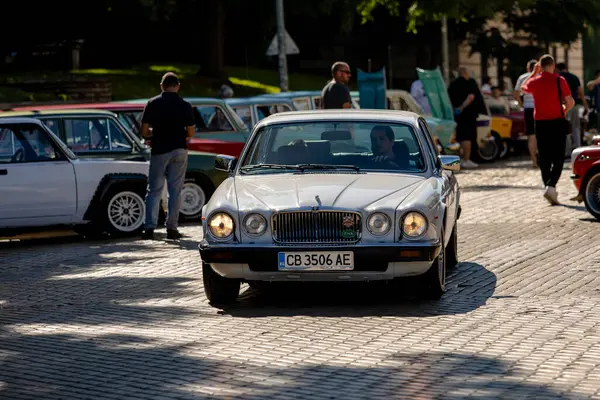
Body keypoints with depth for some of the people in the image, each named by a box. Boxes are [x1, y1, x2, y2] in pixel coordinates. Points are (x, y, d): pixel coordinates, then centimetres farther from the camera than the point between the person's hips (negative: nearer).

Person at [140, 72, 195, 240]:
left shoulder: (152, 104, -3)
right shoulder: (185, 105, -3)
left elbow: (144, 131, -4)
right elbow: (190, 133, -3)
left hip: (159, 150, 0)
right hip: (179, 150, 0)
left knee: (154, 191, 5)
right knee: (175, 191, 5)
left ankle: (149, 227, -3)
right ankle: (172, 228, 4)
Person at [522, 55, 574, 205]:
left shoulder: (534, 81, 0)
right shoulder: (559, 80, -9)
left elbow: (524, 88, 25)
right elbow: (570, 102, -10)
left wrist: (534, 73, 26)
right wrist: (565, 110, 10)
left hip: (540, 124, 3)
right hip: (557, 123, -3)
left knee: (544, 158, 11)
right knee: (558, 158, -2)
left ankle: (549, 188, 11)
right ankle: (551, 186, -20)